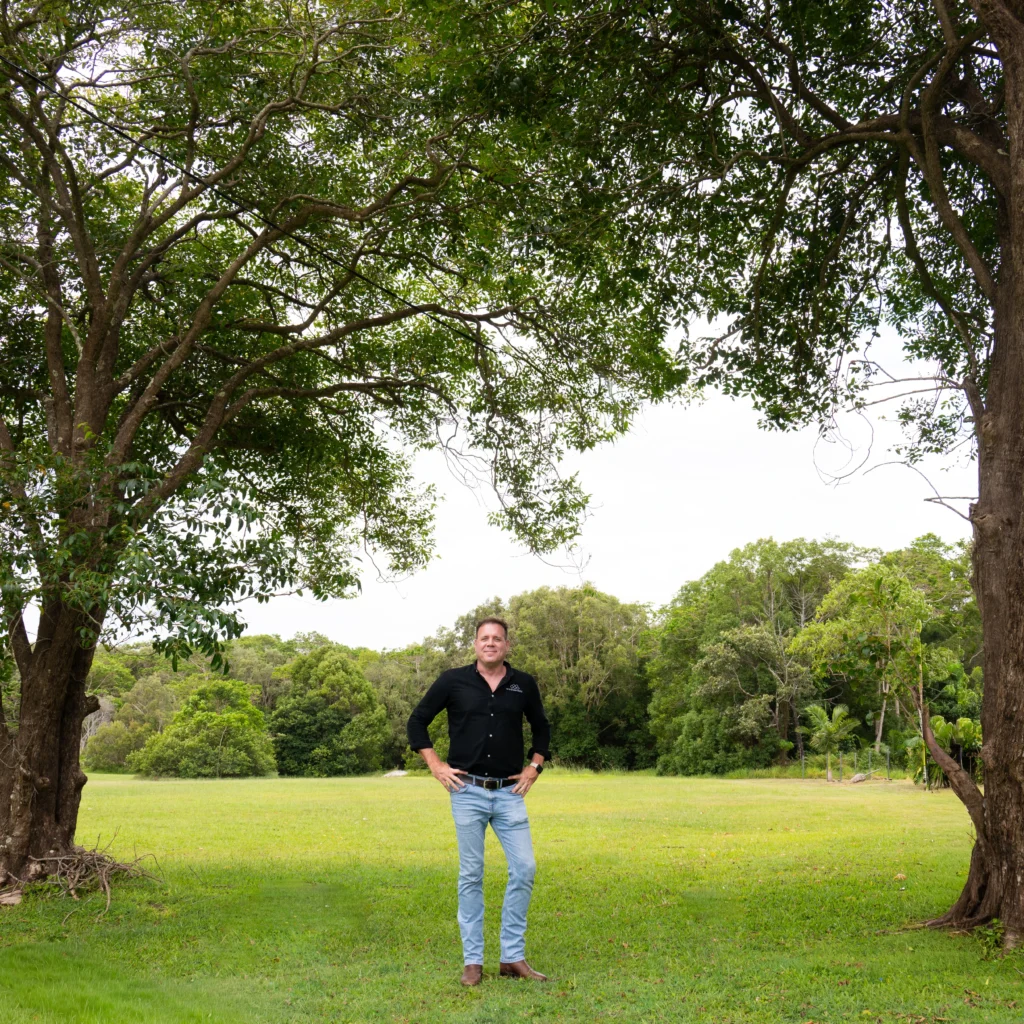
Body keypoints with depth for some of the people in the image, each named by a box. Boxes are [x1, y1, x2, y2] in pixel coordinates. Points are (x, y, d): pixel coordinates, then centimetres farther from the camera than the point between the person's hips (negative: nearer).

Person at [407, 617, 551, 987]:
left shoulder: (524, 684, 5)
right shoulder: (453, 681, -1)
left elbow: (541, 728, 21)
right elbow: (417, 721, 7)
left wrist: (534, 767, 10)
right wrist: (435, 765, 0)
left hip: (510, 793, 2)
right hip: (468, 791, -2)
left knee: (524, 869, -3)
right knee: (471, 875, 3)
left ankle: (513, 957, 10)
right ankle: (472, 960, 12)